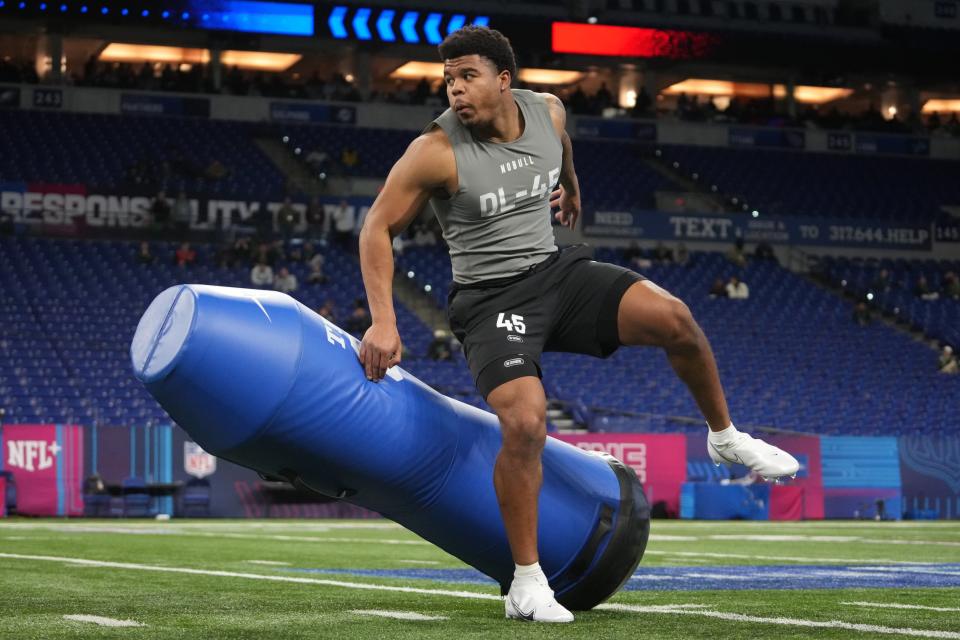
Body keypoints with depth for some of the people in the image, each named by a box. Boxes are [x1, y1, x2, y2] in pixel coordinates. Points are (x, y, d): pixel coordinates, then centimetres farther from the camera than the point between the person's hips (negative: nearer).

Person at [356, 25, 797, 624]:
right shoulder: (437, 151, -16)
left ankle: (726, 437, 11)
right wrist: (384, 322, -15)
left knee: (673, 317, -17)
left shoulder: (548, 111, -1)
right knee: (526, 424, -25)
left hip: (556, 271, 5)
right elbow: (378, 227, -9)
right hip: (492, 298, -4)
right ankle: (527, 583, -7)